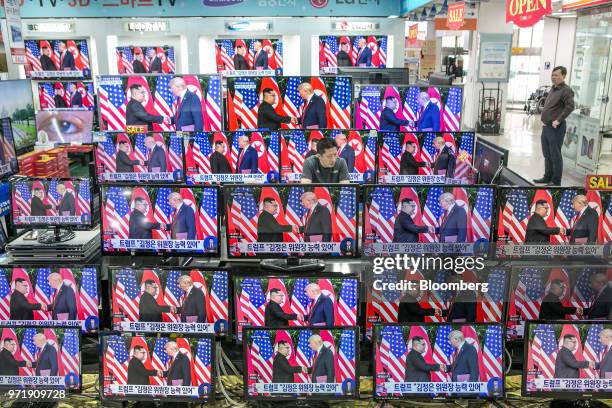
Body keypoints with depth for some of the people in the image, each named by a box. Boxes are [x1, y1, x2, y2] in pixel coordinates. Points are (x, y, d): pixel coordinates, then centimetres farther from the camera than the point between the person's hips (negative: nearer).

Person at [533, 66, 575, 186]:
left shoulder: (566, 90, -12)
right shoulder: (553, 88, 15)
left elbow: (570, 106, -23)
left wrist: (558, 120, -22)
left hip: (556, 128, -9)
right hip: (546, 126, 9)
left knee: (555, 155, -3)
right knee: (547, 154, 17)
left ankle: (556, 181, 5)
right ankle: (547, 177, 29)